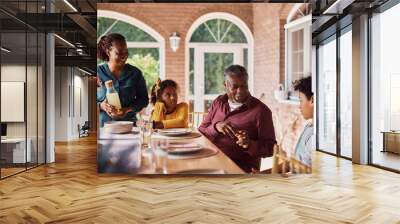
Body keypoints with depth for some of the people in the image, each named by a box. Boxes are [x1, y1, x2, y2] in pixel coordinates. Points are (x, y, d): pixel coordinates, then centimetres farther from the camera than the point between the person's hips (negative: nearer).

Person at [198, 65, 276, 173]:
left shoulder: (261, 110, -8)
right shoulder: (218, 102, 8)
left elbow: (270, 148, -7)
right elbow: (201, 132, 5)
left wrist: (249, 145, -26)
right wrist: (216, 127, -16)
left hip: (241, 169, -4)